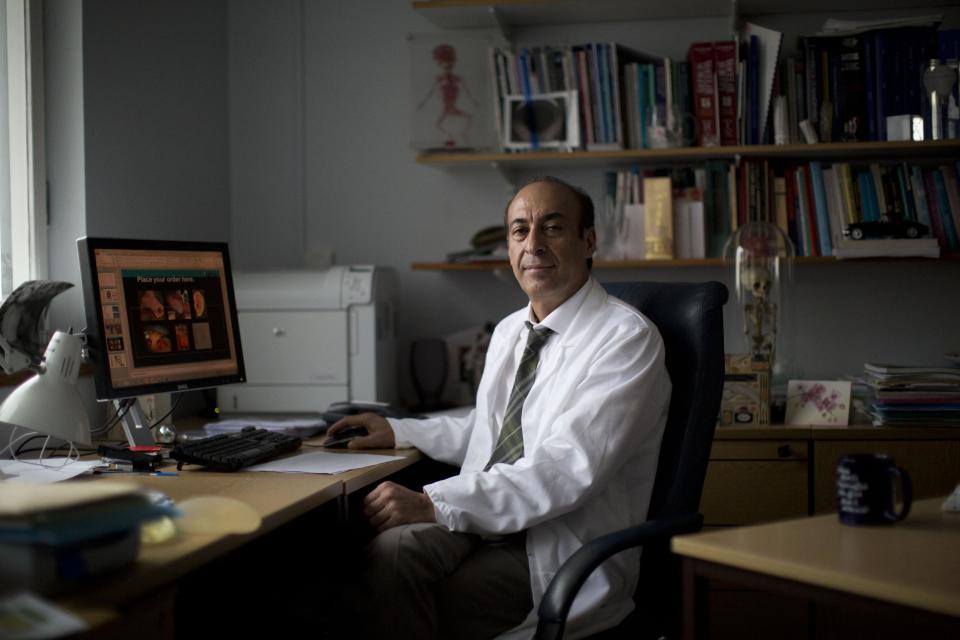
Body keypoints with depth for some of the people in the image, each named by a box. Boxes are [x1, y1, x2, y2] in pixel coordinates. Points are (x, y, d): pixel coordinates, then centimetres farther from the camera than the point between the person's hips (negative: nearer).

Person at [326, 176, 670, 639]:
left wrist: (432, 504, -28)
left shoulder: (627, 338, -11)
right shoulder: (509, 331, 14)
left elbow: (565, 470, -23)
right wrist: (397, 432, 19)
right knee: (395, 547, -25)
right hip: (482, 520, 6)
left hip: (562, 552, -6)